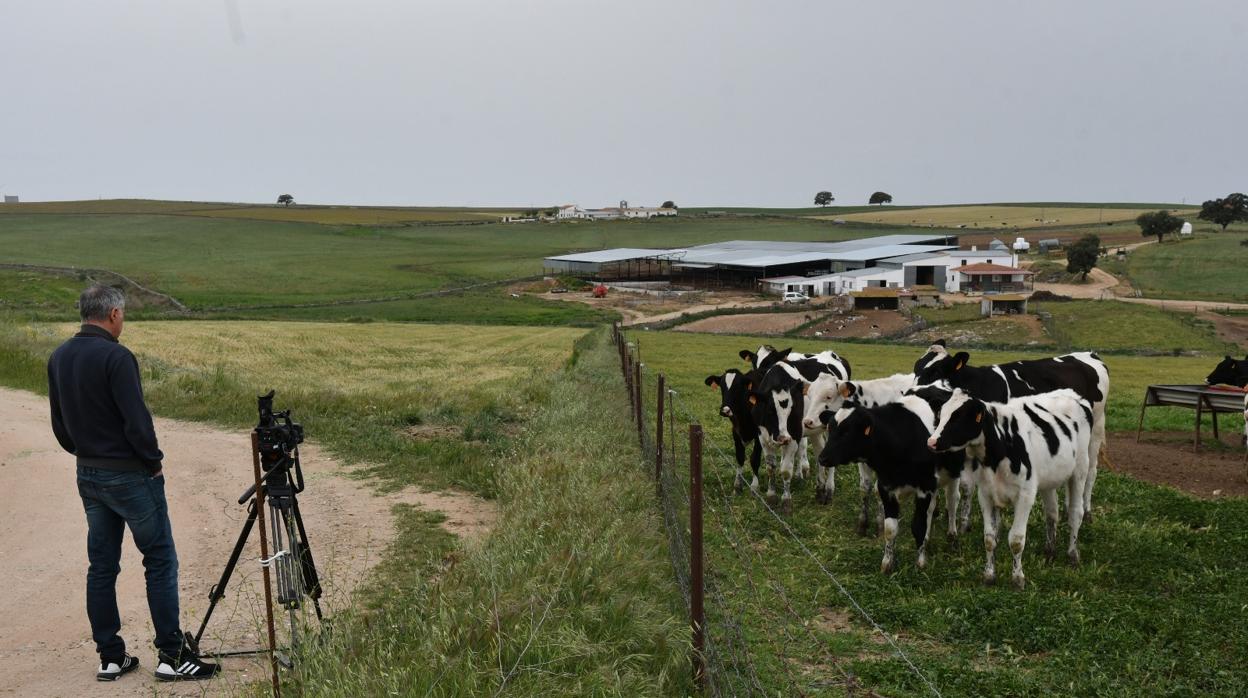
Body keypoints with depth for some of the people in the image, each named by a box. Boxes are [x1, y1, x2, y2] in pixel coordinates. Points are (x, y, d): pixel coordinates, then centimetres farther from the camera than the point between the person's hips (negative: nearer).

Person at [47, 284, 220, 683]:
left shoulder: (58, 358, 6)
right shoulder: (115, 357, -19)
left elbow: (59, 424, 13)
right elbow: (136, 421, -21)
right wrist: (154, 461, -7)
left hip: (88, 475, 8)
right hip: (130, 475, -8)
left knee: (102, 566, 12)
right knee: (160, 561, 0)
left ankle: (110, 657, 18)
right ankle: (171, 656, 3)